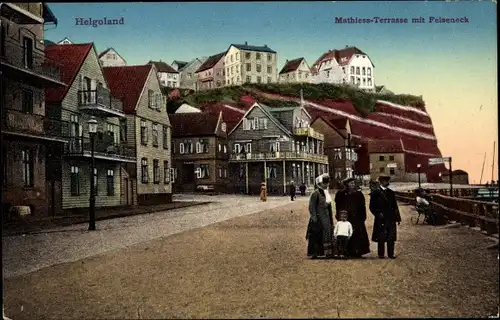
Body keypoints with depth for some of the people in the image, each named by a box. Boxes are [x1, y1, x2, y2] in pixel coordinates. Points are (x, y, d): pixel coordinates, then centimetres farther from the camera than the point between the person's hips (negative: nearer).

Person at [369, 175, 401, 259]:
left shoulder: (391, 193, 14)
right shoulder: (375, 193, -1)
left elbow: (395, 206, 15)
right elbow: (372, 207, -1)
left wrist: (398, 217, 10)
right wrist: (378, 214, -13)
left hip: (391, 219, 4)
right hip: (381, 219, -4)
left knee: (391, 237, 4)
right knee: (381, 238, 0)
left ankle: (391, 254, 12)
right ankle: (381, 254, 8)